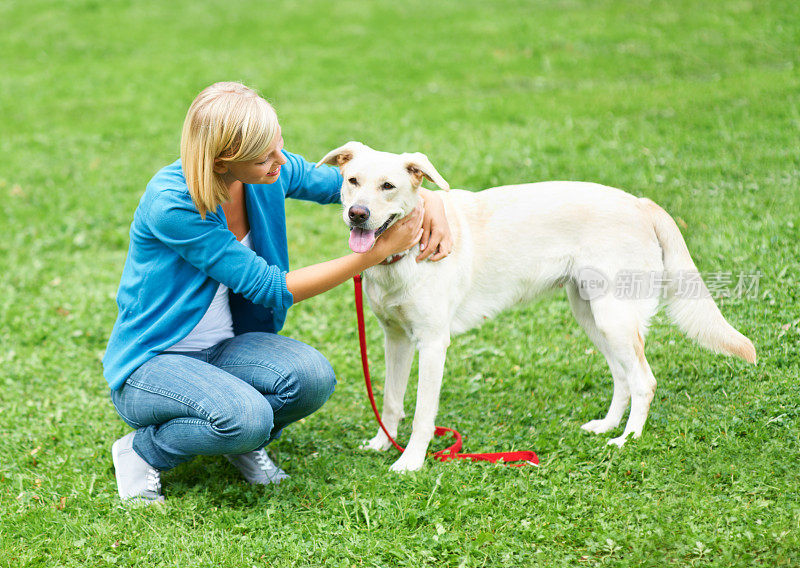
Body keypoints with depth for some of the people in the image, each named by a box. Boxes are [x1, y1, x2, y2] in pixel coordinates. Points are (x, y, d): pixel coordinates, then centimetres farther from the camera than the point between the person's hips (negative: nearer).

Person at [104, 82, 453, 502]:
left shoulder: (271, 173, -8)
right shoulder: (170, 202, -27)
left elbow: (342, 181, 12)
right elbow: (270, 288, -25)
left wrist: (429, 199, -5)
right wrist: (379, 251, -24)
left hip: (223, 348, 6)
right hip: (150, 364, -6)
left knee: (312, 375, -25)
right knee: (246, 417, -35)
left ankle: (244, 444, 5)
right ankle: (142, 450, -6)